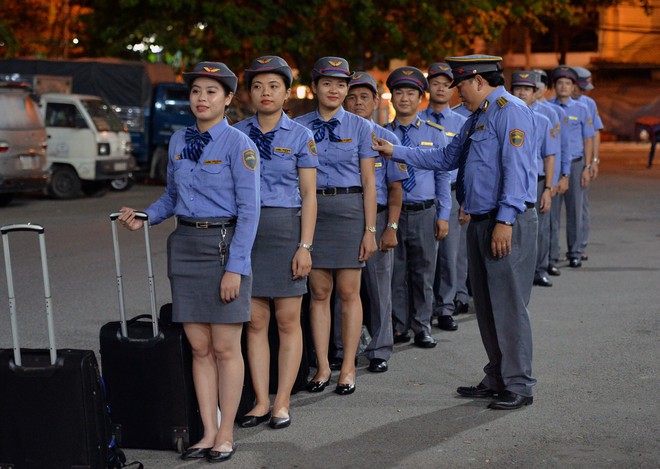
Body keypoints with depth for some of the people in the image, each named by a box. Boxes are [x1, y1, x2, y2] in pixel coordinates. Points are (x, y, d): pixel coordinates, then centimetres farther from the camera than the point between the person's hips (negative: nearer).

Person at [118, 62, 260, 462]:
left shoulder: (239, 144, -9)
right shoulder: (179, 141, 9)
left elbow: (249, 210, -12)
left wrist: (235, 267, -17)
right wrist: (145, 218, 2)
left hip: (224, 244, -5)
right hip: (185, 244, 6)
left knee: (225, 348, 0)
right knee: (199, 347, 7)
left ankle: (226, 435, 11)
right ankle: (209, 432, 14)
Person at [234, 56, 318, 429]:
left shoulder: (300, 136, 1)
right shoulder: (236, 134, 8)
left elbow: (309, 195, -1)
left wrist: (305, 246, -9)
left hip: (285, 227, -2)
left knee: (288, 320, 2)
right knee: (256, 321, 5)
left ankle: (282, 402, 10)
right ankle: (261, 402, 12)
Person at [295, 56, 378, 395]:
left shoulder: (360, 127, 3)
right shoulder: (299, 127, 7)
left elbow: (369, 181, 1)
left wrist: (370, 230, -5)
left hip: (349, 208, -2)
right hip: (311, 209, 2)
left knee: (348, 291, 1)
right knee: (319, 292, 5)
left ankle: (348, 368, 10)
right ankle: (322, 367, 13)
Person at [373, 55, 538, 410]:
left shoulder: (511, 111, -11)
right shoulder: (477, 118, 21)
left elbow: (516, 168, -19)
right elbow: (447, 158, 26)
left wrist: (505, 220, -24)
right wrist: (395, 152, 21)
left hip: (508, 223, -10)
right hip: (480, 222, 10)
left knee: (508, 305, -6)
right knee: (486, 306, 13)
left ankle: (518, 385, 1)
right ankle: (496, 379, 21)